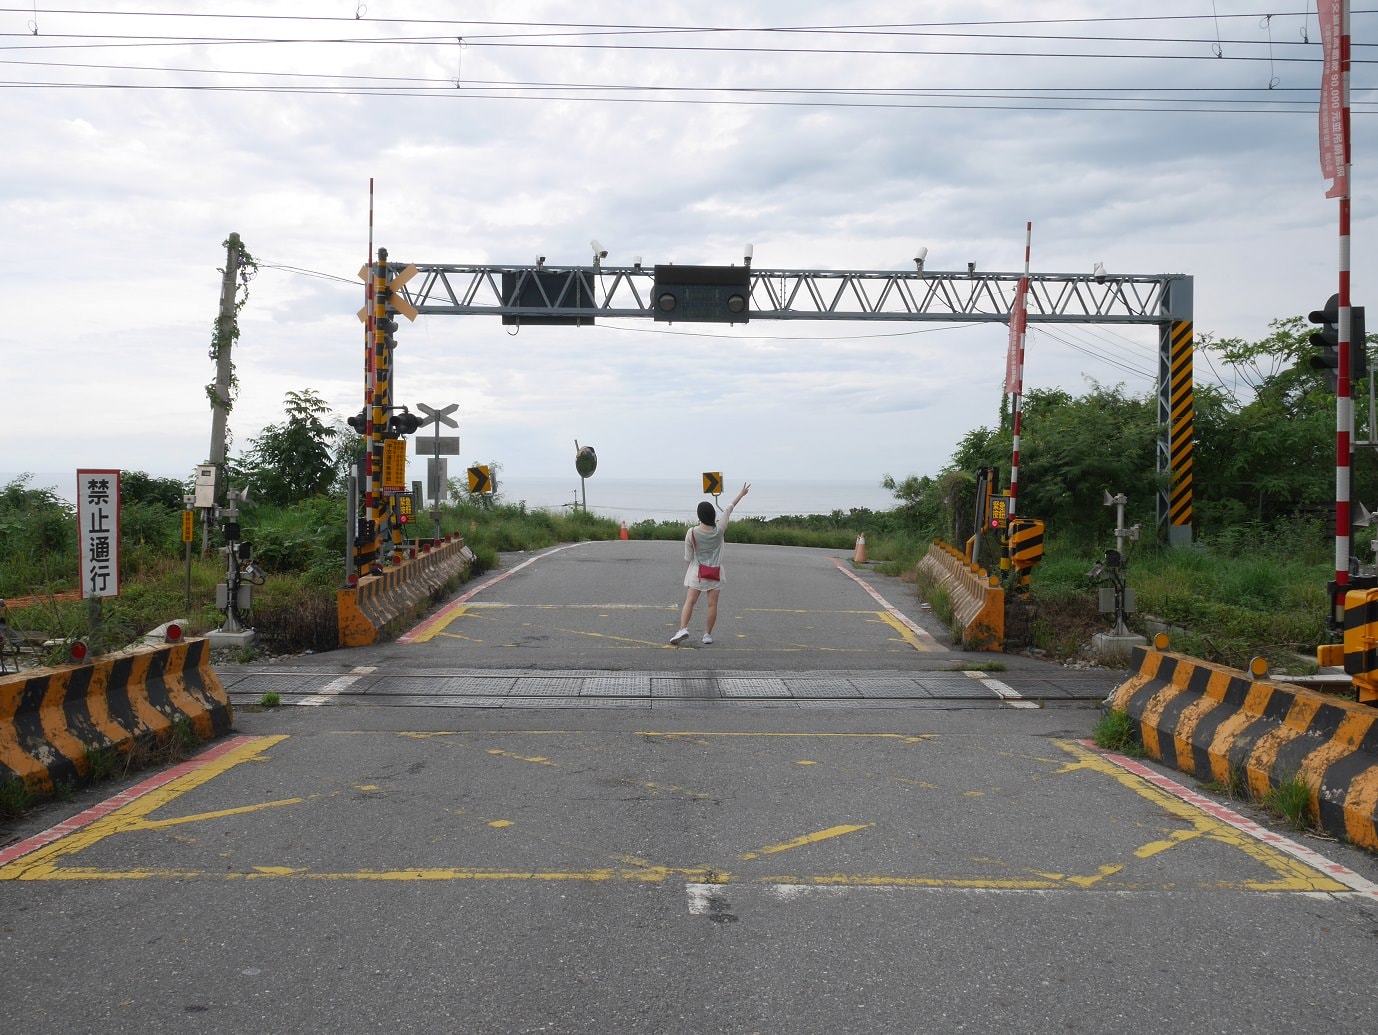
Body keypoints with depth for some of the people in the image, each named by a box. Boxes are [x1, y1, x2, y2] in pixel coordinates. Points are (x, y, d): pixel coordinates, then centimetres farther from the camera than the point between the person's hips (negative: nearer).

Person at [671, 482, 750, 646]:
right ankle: (708, 634, 8)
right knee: (712, 604, 5)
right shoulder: (719, 530, -8)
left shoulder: (691, 533, -10)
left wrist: (687, 573, 13)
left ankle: (683, 629, -19)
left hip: (697, 571, -1)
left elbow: (688, 557, -3)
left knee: (689, 601, -3)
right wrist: (741, 493, 14)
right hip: (715, 572, 1)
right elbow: (728, 509, 4)